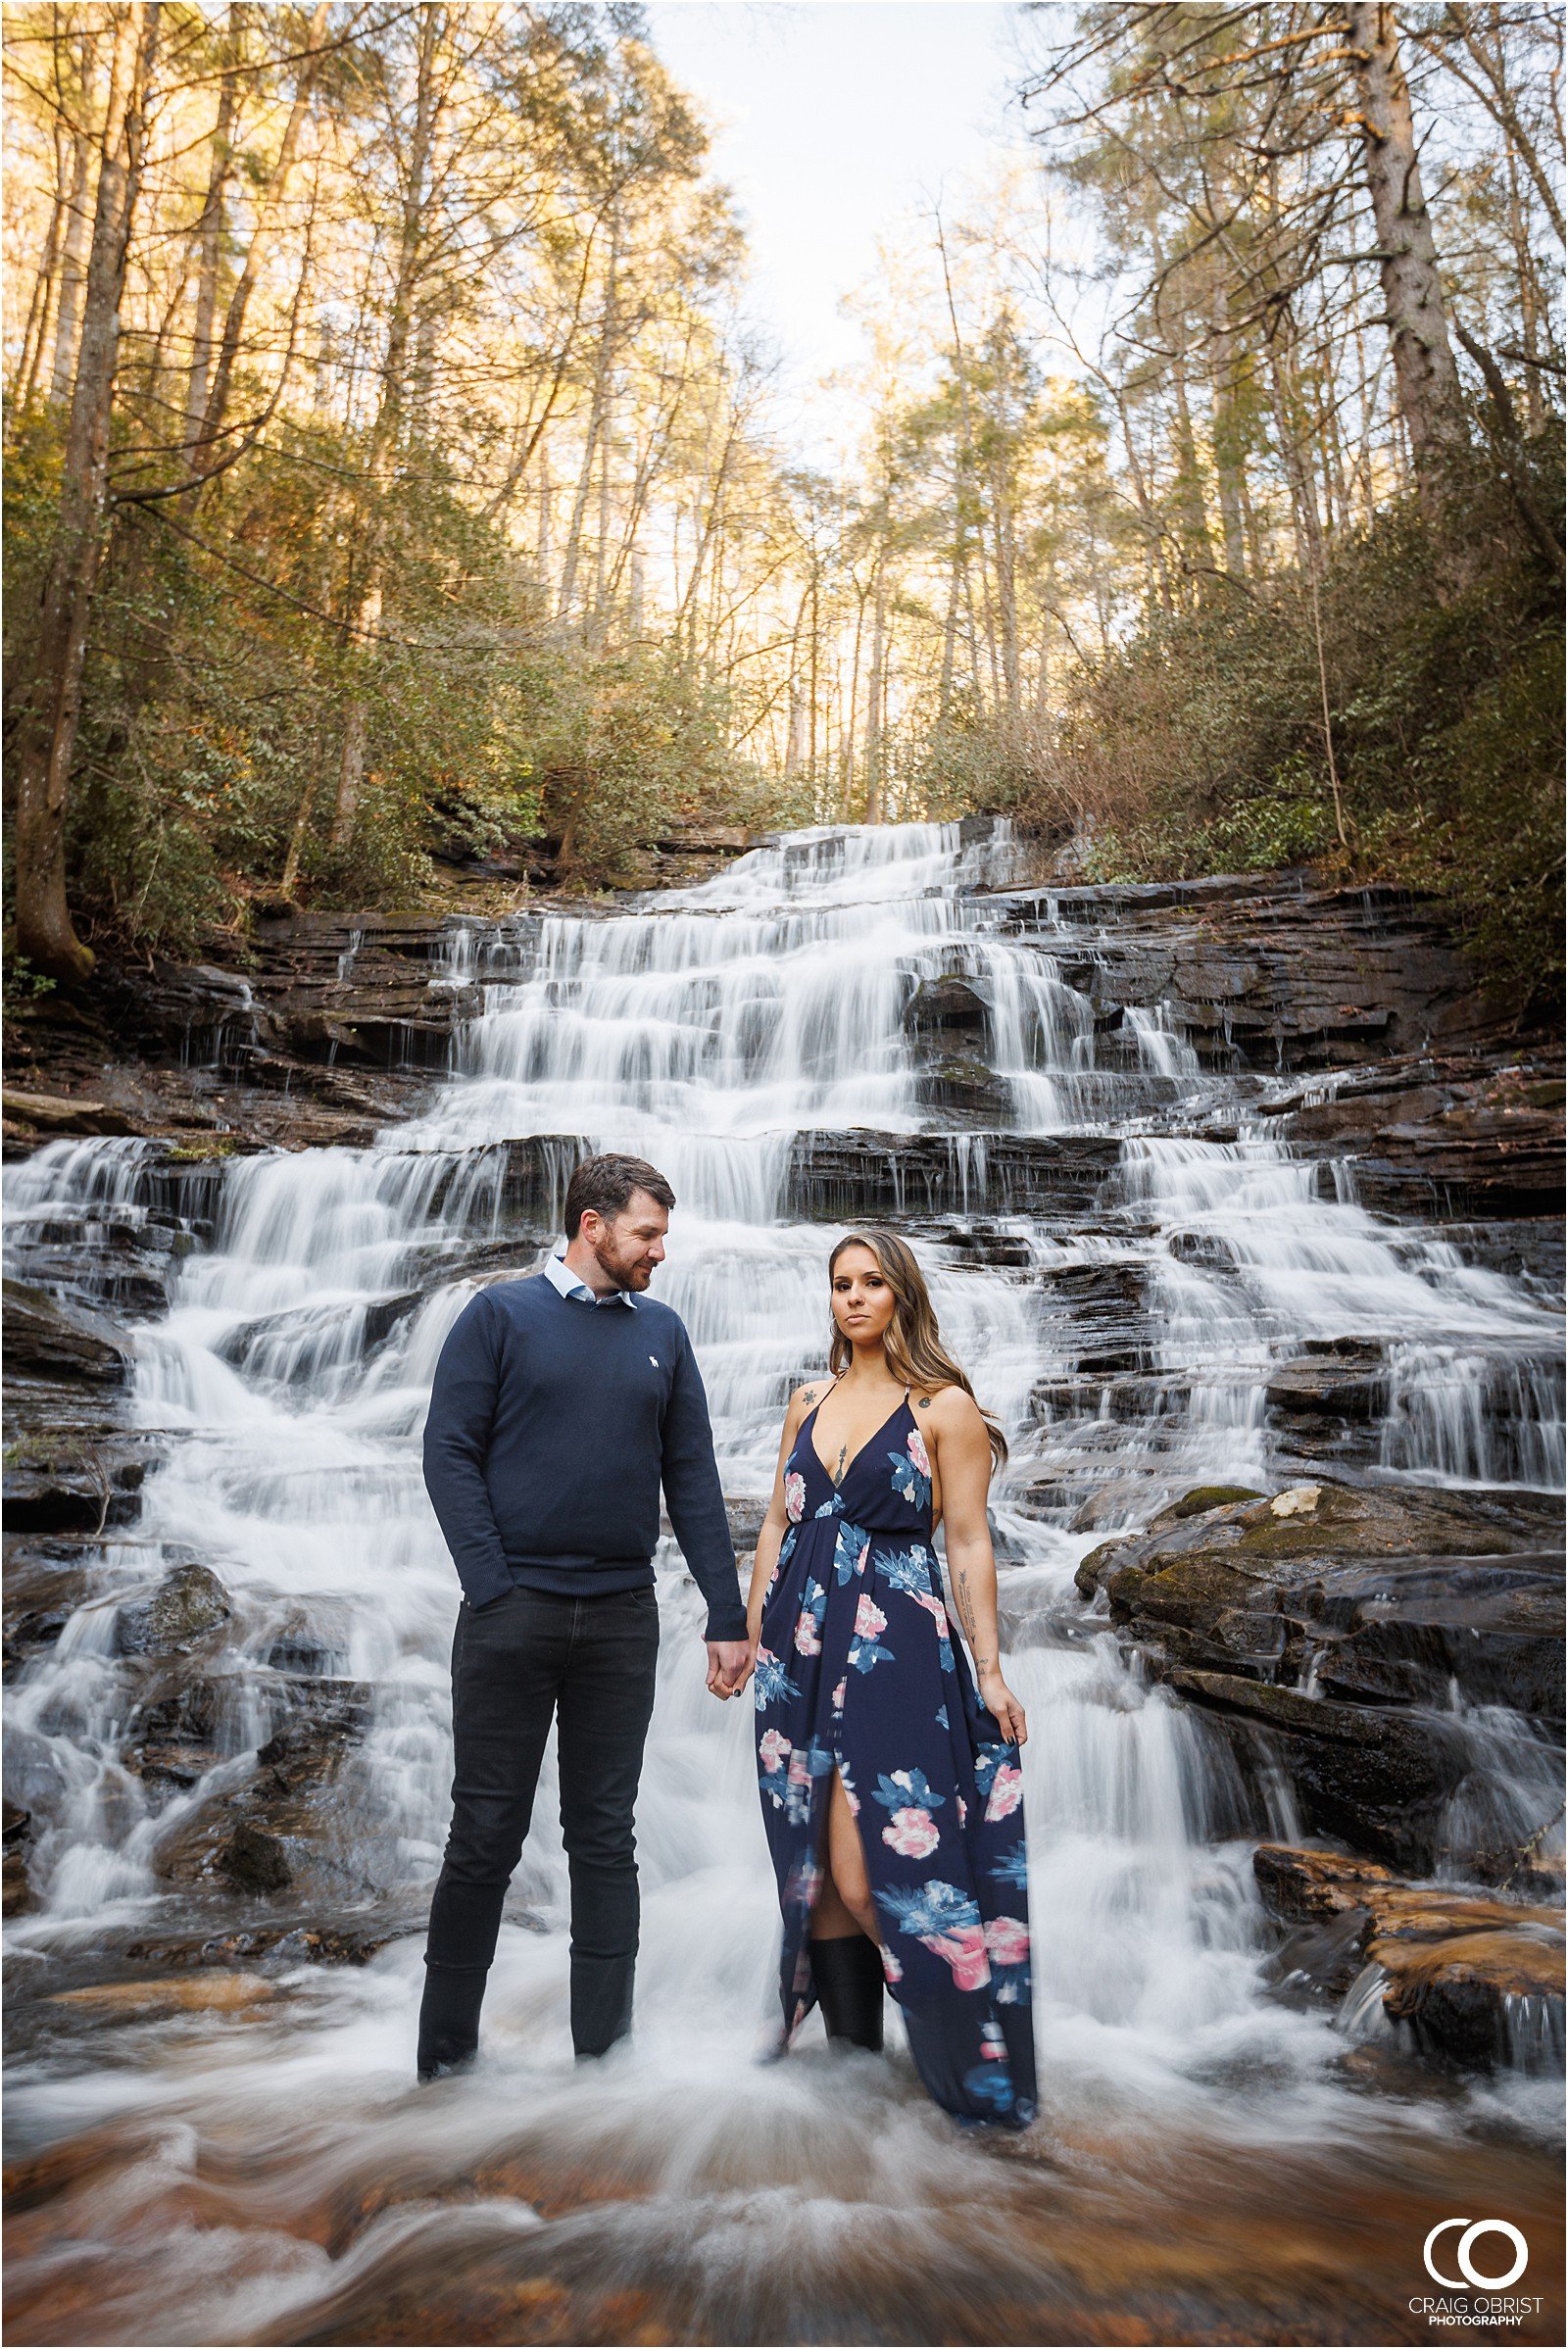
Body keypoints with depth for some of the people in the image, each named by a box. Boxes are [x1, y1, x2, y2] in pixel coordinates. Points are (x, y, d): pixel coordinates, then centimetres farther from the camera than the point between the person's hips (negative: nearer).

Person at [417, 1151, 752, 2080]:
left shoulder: (662, 1332, 9)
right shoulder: (500, 1315, -1)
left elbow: (692, 1479, 8)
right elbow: (450, 1453, -4)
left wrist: (729, 1618, 4)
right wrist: (494, 1589, -12)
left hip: (622, 1617, 3)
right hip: (514, 1612, -2)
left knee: (605, 1838, 10)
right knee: (486, 1837, 6)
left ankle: (604, 2047, 22)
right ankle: (447, 2050, 24)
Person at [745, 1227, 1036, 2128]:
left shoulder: (945, 1406, -3)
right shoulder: (809, 1401, 12)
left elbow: (970, 1544, -4)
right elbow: (778, 1524, 15)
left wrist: (990, 1668, -6)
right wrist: (750, 1632, 12)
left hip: (896, 1649, -5)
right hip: (801, 1646, 5)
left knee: (865, 1875, -7)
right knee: (811, 1873, 8)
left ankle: (961, 2063, 16)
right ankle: (852, 2046, 24)